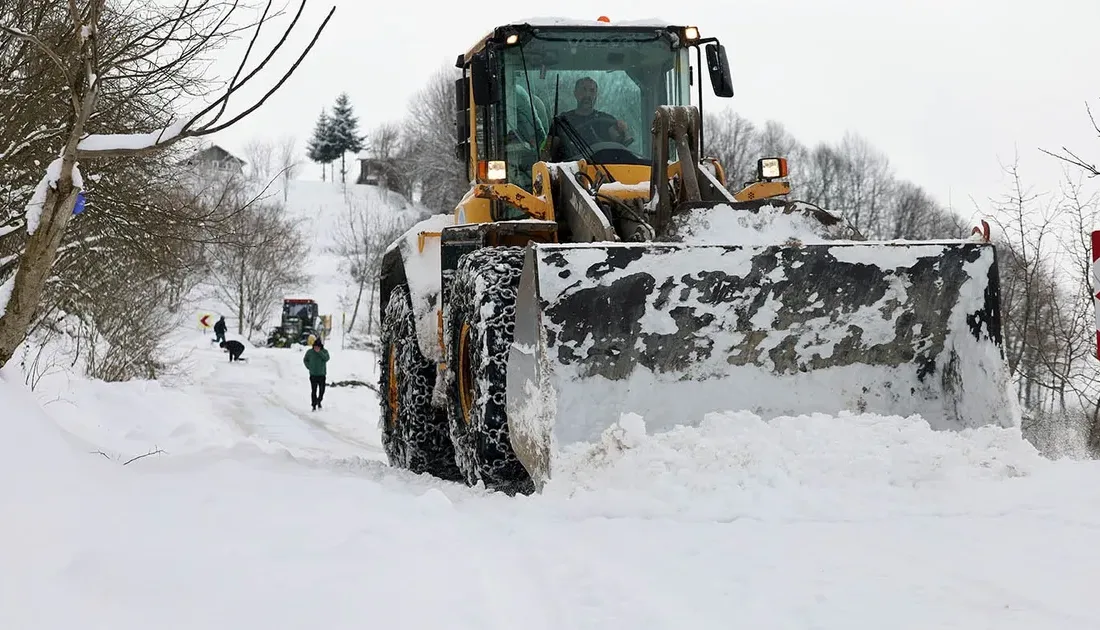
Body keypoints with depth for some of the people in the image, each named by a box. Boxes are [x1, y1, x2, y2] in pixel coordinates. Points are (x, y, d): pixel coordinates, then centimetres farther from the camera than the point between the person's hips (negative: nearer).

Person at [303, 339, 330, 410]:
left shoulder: (324, 351, -2)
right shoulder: (310, 352, -1)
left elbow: (326, 359, -20)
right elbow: (305, 360, 14)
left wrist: (319, 352, -27)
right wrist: (308, 367, 2)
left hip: (322, 374, 1)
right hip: (313, 375, -1)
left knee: (322, 390, 4)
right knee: (314, 391, -3)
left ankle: (319, 402, 28)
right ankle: (314, 406, 3)